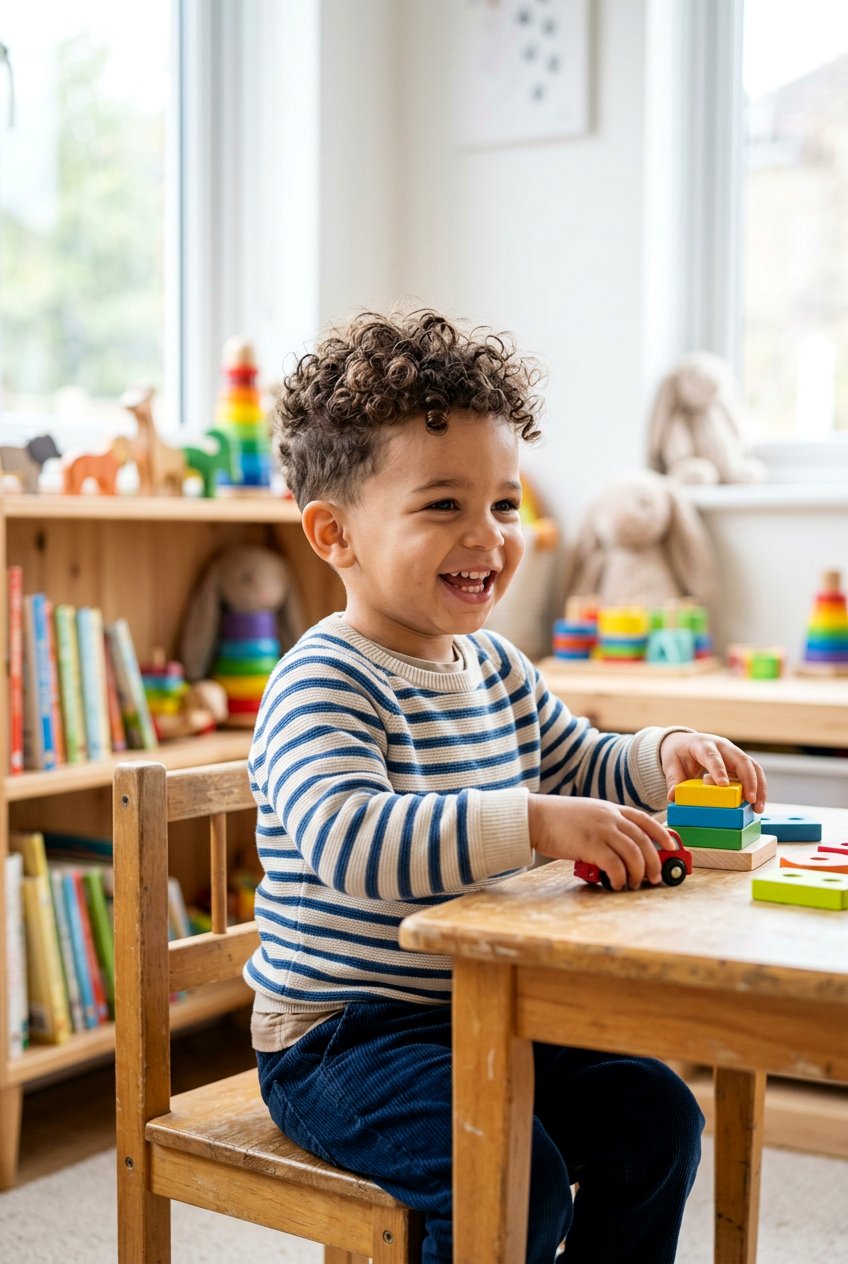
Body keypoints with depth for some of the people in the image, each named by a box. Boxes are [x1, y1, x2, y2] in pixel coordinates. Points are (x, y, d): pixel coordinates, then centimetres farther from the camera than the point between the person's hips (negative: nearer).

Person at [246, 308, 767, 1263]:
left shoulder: (495, 667, 7)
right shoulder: (323, 684, -21)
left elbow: (582, 770, 22)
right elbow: (347, 842, -38)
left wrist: (661, 756, -1)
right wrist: (535, 823, -44)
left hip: (483, 1013, 8)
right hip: (341, 1038, -8)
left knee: (654, 1115, 3)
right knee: (518, 1179, -24)